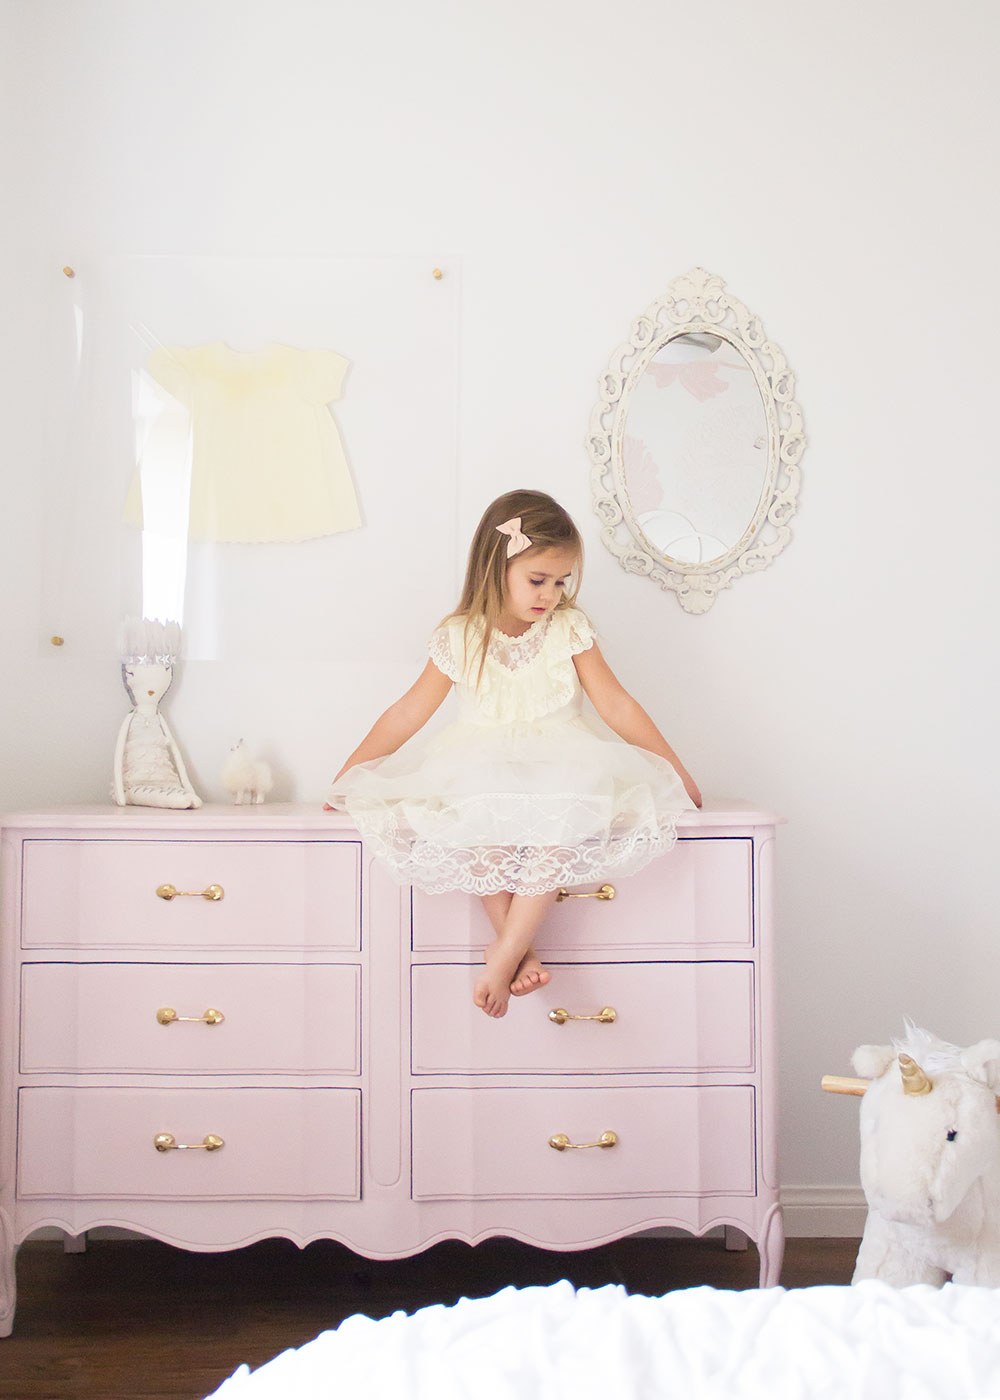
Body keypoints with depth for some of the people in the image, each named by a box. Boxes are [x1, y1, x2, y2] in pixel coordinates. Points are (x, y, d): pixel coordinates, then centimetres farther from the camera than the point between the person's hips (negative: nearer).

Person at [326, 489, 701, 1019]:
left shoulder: (569, 630, 3)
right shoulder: (460, 639, 1)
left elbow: (618, 706, 5)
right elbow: (407, 713, 7)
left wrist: (678, 774, 5)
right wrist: (346, 777, 8)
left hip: (560, 761, 0)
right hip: (483, 766, 0)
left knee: (566, 822, -35)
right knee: (480, 817, -36)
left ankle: (504, 953, -30)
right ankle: (520, 947, -25)